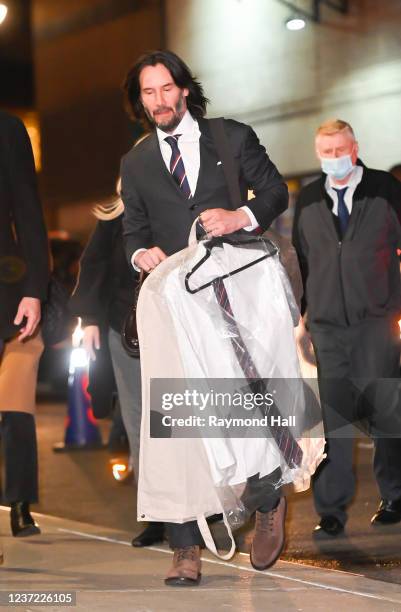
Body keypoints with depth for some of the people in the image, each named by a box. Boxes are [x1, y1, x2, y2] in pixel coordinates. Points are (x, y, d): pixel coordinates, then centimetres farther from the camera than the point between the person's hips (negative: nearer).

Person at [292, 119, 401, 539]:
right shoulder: (308, 199, 11)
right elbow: (301, 258, 15)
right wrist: (300, 311, 11)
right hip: (327, 323, 2)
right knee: (332, 416, -2)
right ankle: (330, 511, 3)